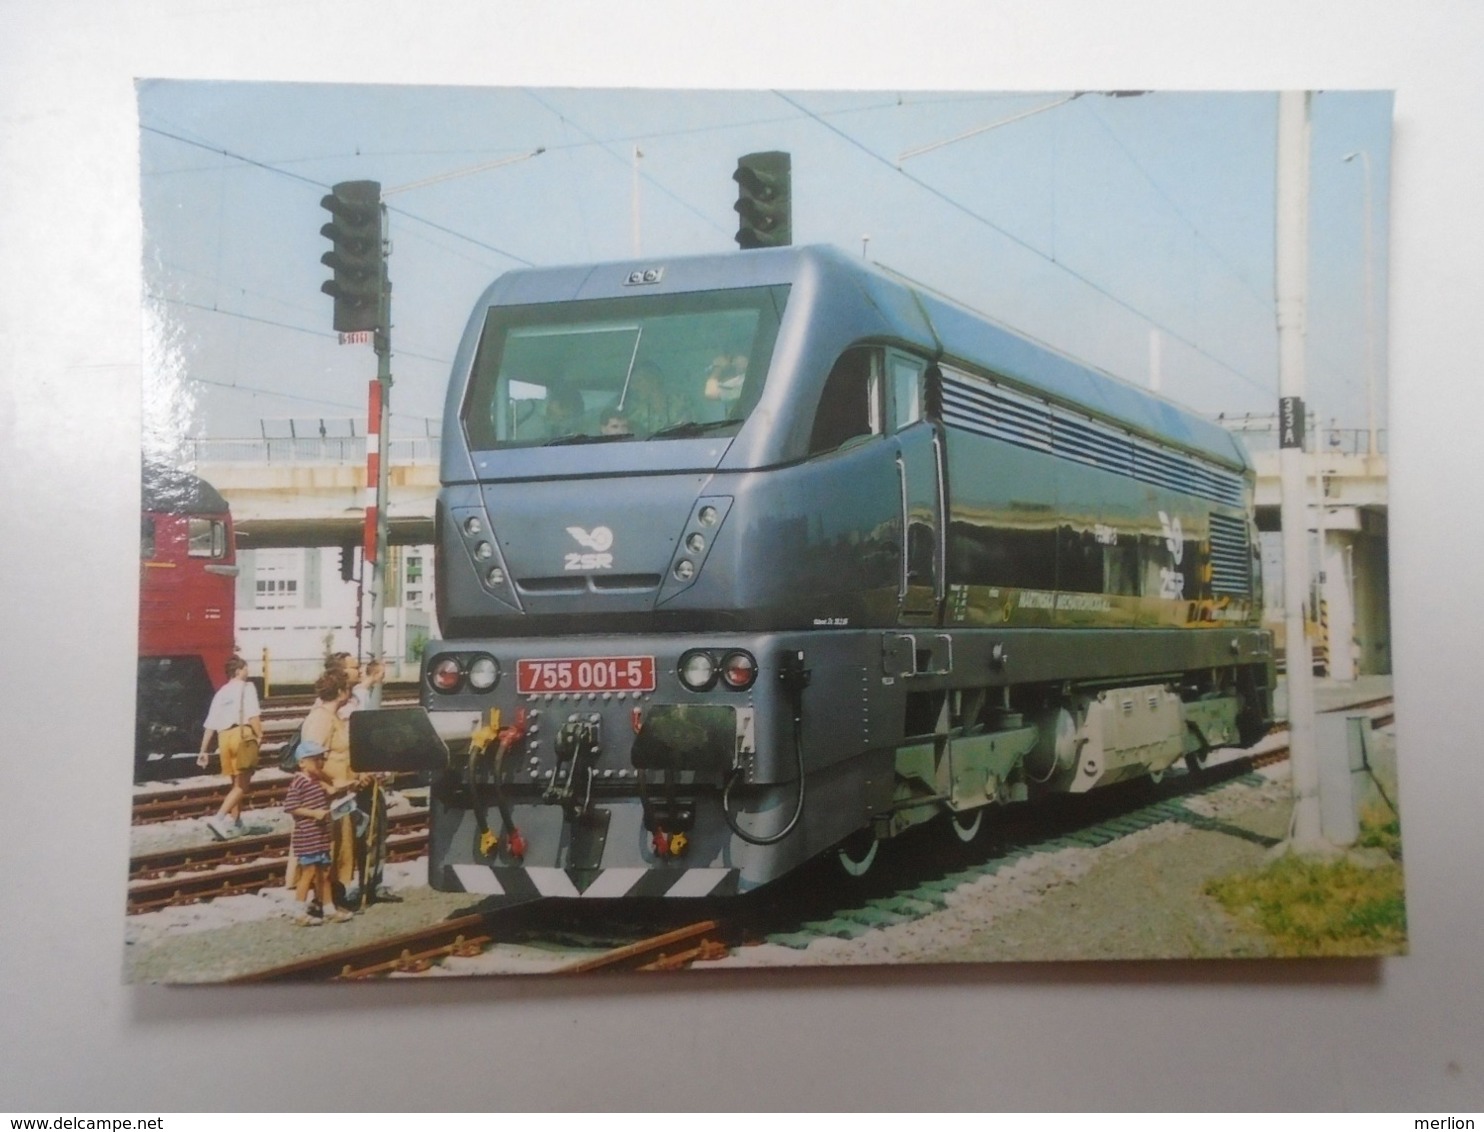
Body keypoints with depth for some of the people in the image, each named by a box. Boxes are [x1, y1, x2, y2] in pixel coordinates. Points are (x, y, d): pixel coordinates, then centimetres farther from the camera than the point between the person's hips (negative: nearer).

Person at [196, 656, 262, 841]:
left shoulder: (221, 693, 21)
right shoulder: (246, 687, 4)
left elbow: (210, 725, 16)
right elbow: (253, 715, -12)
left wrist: (203, 751, 18)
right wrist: (259, 735, -11)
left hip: (224, 736, 7)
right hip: (243, 734, -7)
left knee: (236, 783, 20)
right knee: (241, 785, -7)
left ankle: (235, 823, 23)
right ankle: (219, 818, -22)